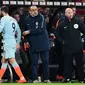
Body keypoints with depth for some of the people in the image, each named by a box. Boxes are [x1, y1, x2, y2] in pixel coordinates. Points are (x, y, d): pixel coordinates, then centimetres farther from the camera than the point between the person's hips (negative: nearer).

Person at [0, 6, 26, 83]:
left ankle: (22, 78, -18)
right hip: (13, 42, 8)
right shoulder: (14, 20, 16)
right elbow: (19, 32, 20)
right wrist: (18, 43, 26)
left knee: (12, 61, -11)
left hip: (7, 42, -8)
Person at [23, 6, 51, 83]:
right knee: (34, 62, 3)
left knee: (45, 61, 4)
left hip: (43, 44, -2)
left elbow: (41, 29, -19)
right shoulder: (27, 19, 4)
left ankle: (46, 78, 14)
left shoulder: (41, 17, -8)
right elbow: (25, 31, 16)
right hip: (33, 44, 2)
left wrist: (29, 31, -15)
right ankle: (35, 79, 8)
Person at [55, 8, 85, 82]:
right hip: (68, 48, -1)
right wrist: (62, 41, 0)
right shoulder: (62, 24, 2)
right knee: (68, 64, 2)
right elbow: (57, 34, 9)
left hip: (78, 47, 1)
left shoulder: (78, 22, 3)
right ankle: (67, 78, 8)